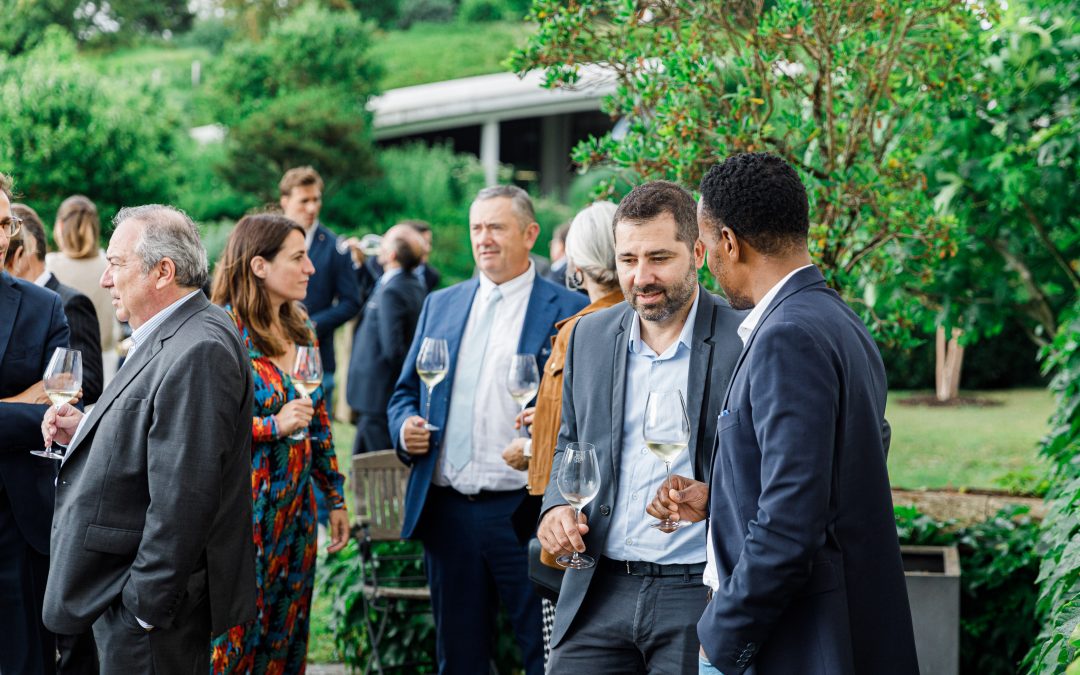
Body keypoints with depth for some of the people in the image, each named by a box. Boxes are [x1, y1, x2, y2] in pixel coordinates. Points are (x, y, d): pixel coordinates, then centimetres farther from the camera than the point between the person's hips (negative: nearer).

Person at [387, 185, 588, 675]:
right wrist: (405, 428, -1)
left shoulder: (568, 311, -1)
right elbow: (406, 392, 19)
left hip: (523, 512, -5)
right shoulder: (440, 304, 14)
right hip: (446, 511, 5)